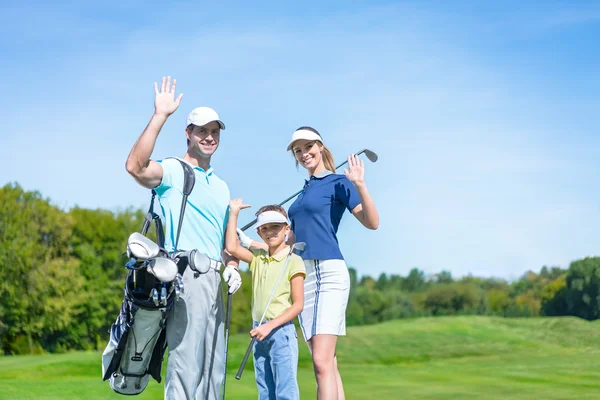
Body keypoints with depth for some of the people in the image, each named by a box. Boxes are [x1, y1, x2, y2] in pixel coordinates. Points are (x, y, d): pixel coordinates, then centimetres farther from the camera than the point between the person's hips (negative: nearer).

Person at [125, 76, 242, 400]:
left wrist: (232, 268, 7)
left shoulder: (221, 186, 23)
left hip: (215, 279, 8)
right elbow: (135, 166, -22)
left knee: (213, 367, 8)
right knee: (186, 361, -13)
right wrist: (160, 116, -24)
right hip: (186, 276, -8)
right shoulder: (172, 171, 0)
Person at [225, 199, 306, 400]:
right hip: (259, 332, 6)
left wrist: (270, 325, -17)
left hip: (281, 331, -6)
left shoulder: (293, 261, -6)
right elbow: (232, 247, -2)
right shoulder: (258, 258, 11)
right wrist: (233, 213, 2)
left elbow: (298, 305, -9)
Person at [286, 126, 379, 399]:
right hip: (302, 276, 8)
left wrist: (360, 185, -21)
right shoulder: (304, 191, 22)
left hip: (329, 273, -8)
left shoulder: (338, 182, 1)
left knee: (322, 361, -17)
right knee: (326, 362, 6)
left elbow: (372, 222, -11)